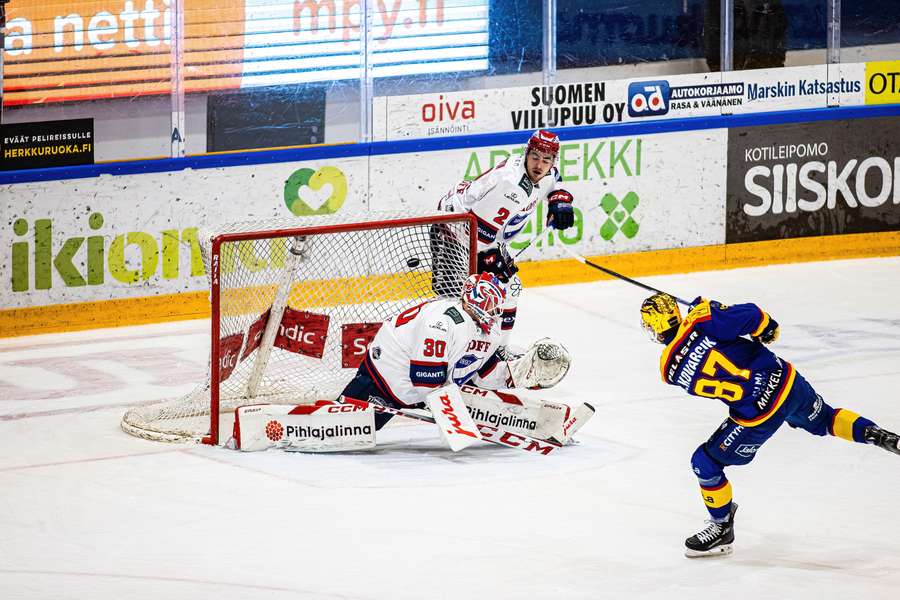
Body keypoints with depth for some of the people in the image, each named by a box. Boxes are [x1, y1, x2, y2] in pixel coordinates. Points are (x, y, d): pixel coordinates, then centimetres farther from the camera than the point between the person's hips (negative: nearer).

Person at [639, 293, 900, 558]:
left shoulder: (670, 369, -7)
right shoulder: (701, 321, -10)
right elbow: (749, 316, -17)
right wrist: (767, 328, 6)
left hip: (758, 414, -3)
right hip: (786, 378, 3)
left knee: (706, 463, 15)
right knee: (823, 420, 35)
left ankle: (722, 529, 28)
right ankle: (877, 435, 21)